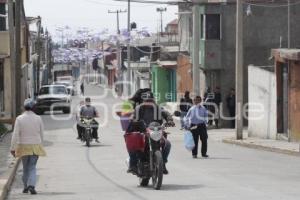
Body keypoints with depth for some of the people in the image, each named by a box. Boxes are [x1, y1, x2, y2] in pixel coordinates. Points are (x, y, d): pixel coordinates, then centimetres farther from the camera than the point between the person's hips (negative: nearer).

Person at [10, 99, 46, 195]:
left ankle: (26, 187, 25)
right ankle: (31, 186, -18)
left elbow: (15, 135, -12)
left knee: (25, 167, 17)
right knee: (32, 167, 3)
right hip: (35, 146, 0)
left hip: (23, 147, 0)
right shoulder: (38, 119, -4)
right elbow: (41, 134, 4)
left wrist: (12, 148, -8)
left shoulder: (19, 119, -9)